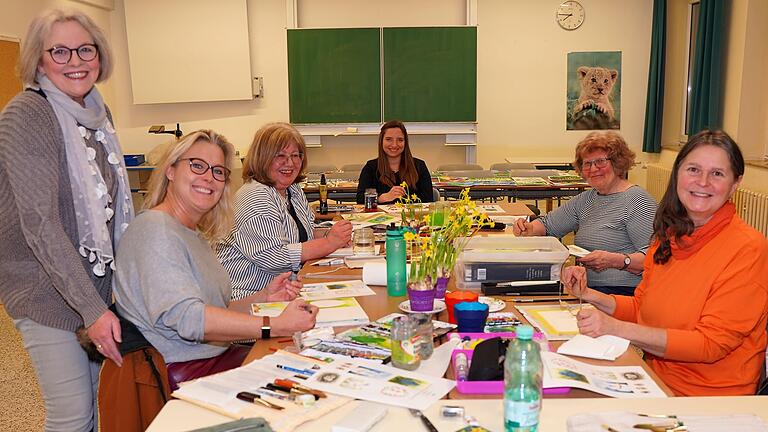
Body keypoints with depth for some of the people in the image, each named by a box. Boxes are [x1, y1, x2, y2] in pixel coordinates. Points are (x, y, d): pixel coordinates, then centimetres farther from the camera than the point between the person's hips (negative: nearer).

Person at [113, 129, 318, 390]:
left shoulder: (197, 235, 16)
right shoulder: (155, 229, -14)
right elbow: (186, 317, -27)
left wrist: (263, 298, -1)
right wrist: (277, 325, -31)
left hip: (216, 355, 9)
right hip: (184, 372, -9)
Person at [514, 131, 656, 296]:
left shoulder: (638, 200, -8)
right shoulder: (586, 199, 16)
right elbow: (548, 224, 22)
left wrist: (615, 260, -31)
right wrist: (529, 229, 0)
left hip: (622, 293, -7)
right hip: (588, 288, 7)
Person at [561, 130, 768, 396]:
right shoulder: (668, 235, 6)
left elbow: (711, 344, -19)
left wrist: (617, 328, -26)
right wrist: (588, 295, -5)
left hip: (710, 405, -6)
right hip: (655, 379, 6)